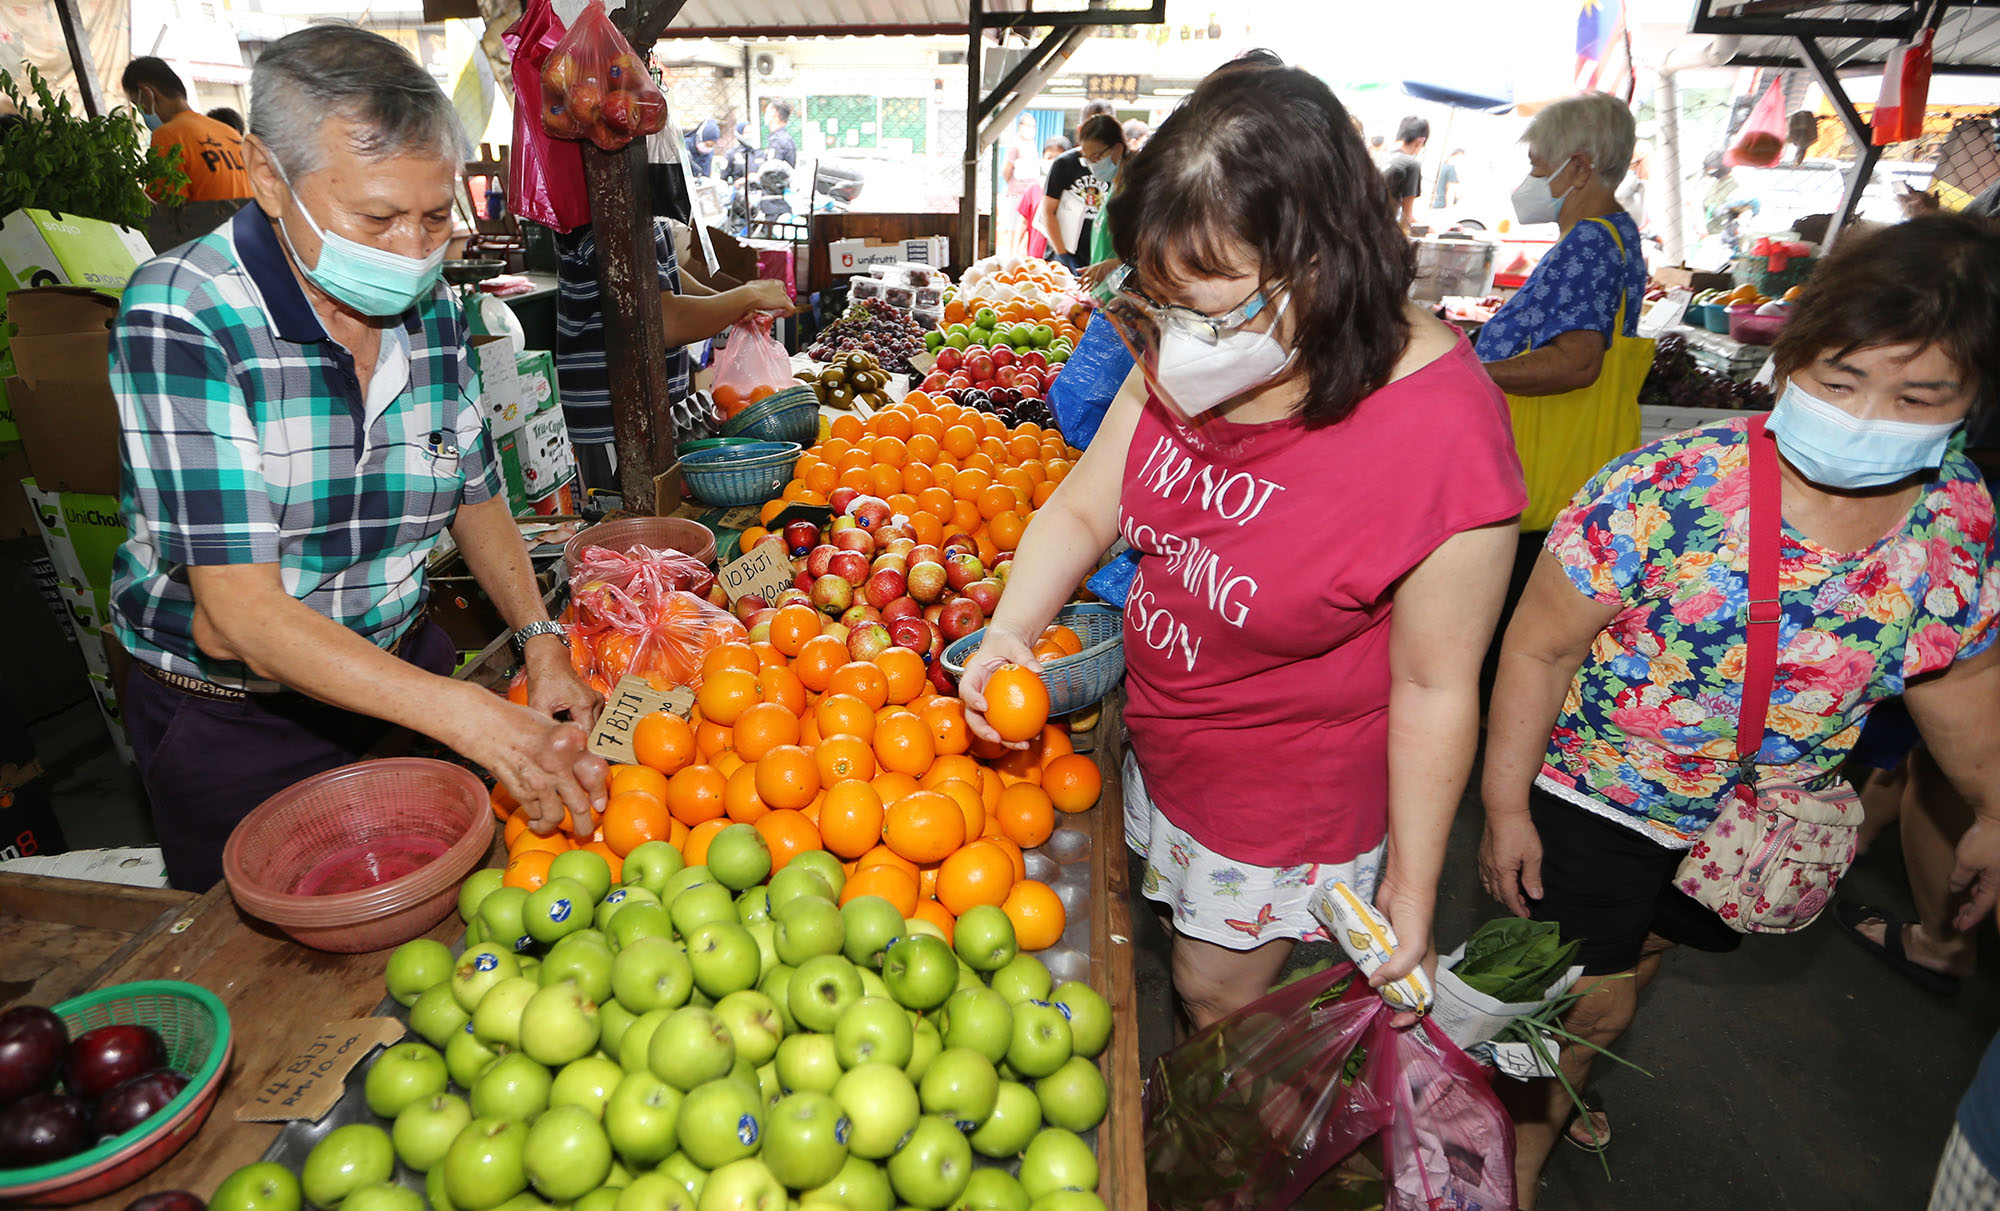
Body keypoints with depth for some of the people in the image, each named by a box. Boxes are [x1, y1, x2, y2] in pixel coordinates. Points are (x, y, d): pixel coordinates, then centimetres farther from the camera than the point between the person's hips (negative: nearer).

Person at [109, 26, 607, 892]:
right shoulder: (180, 317, -22)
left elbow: (474, 492, 6)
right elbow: (236, 614, -28)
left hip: (403, 669, 5)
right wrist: (472, 716, -38)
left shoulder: (431, 307, -6)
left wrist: (540, 640, -10)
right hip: (235, 720, -4)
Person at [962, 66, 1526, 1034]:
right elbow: (1083, 507, -6)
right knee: (1189, 938, 31)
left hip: (1286, 797, -6)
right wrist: (1010, 632, -24)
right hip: (1160, 735, 6)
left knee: (1217, 994, 18)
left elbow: (1434, 688, -22)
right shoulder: (1185, 355, -14)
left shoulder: (1439, 437, -32)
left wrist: (1409, 892, -12)